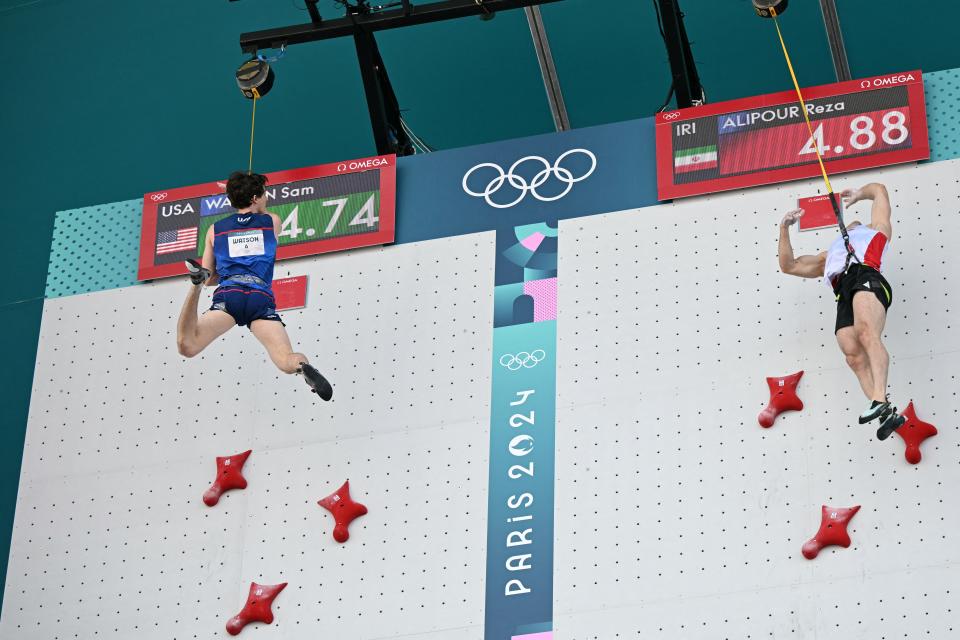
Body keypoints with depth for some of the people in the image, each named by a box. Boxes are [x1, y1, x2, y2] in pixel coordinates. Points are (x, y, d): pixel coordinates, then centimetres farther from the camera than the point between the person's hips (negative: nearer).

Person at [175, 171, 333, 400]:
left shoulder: (215, 229, 22)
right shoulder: (273, 221, 21)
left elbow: (209, 280, 24)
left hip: (228, 296, 0)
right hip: (261, 298, 0)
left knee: (186, 347, -19)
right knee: (287, 362, -13)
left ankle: (195, 283, -33)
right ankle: (303, 365, -49)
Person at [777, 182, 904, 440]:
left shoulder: (875, 230, 36)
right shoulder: (829, 257, 44)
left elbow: (879, 189, 44)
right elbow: (789, 266, 45)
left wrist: (859, 194, 58)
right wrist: (784, 229, 42)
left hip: (865, 276, -4)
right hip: (844, 295, 4)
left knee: (867, 334, -32)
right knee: (855, 357, -20)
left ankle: (880, 400, -48)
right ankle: (888, 415, -31)